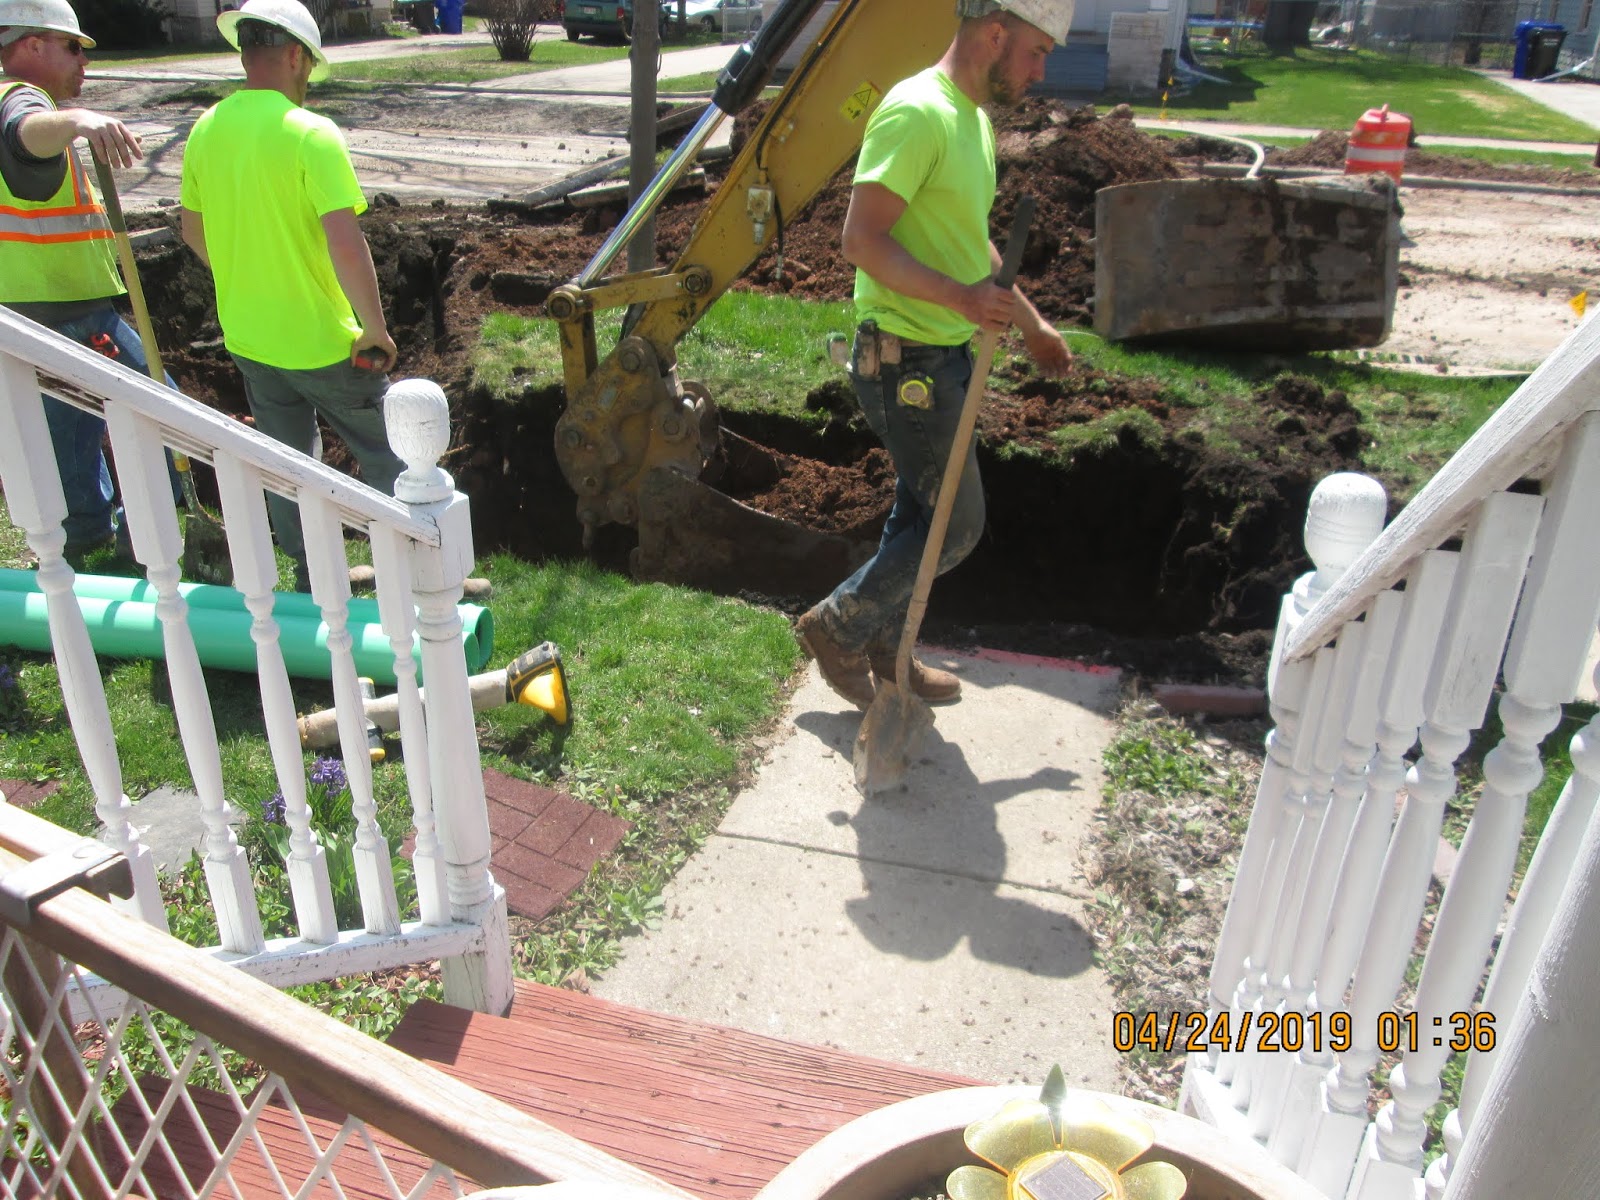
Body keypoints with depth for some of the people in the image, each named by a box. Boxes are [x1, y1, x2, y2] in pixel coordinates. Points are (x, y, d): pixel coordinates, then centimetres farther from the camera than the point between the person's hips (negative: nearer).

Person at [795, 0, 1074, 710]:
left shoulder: (973, 118, 15)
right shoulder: (917, 113, -18)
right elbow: (862, 240, -25)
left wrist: (1032, 324, 27)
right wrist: (958, 297, -33)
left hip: (945, 356, 10)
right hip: (905, 360, -10)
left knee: (922, 513, 18)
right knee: (958, 525, -1)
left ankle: (883, 652, 33)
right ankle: (837, 627, 15)